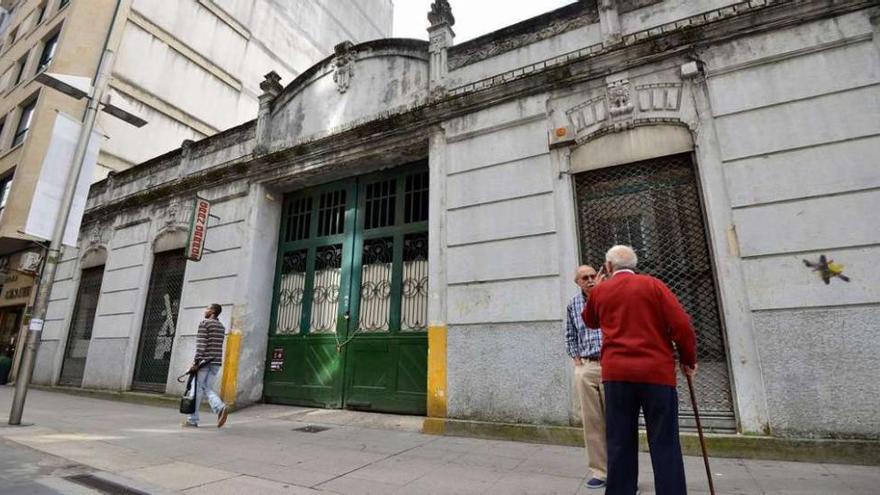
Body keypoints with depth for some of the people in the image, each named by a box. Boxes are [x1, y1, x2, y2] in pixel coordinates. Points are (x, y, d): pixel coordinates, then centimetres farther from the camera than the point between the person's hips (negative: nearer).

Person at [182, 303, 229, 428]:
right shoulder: (221, 326, 16)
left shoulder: (204, 323, -5)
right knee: (207, 388, 12)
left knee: (197, 390, 4)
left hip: (205, 362, -6)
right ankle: (220, 408, -11)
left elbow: (201, 344, -13)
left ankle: (192, 419, 11)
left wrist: (196, 362, -14)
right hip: (216, 362, 7)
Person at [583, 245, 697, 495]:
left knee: (620, 442, 9)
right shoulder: (653, 284, 1)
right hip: (656, 371, -1)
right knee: (664, 442, 6)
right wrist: (688, 359, 8)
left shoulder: (600, 290, 8)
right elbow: (682, 325, -5)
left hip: (616, 373, 2)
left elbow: (590, 321, 26)